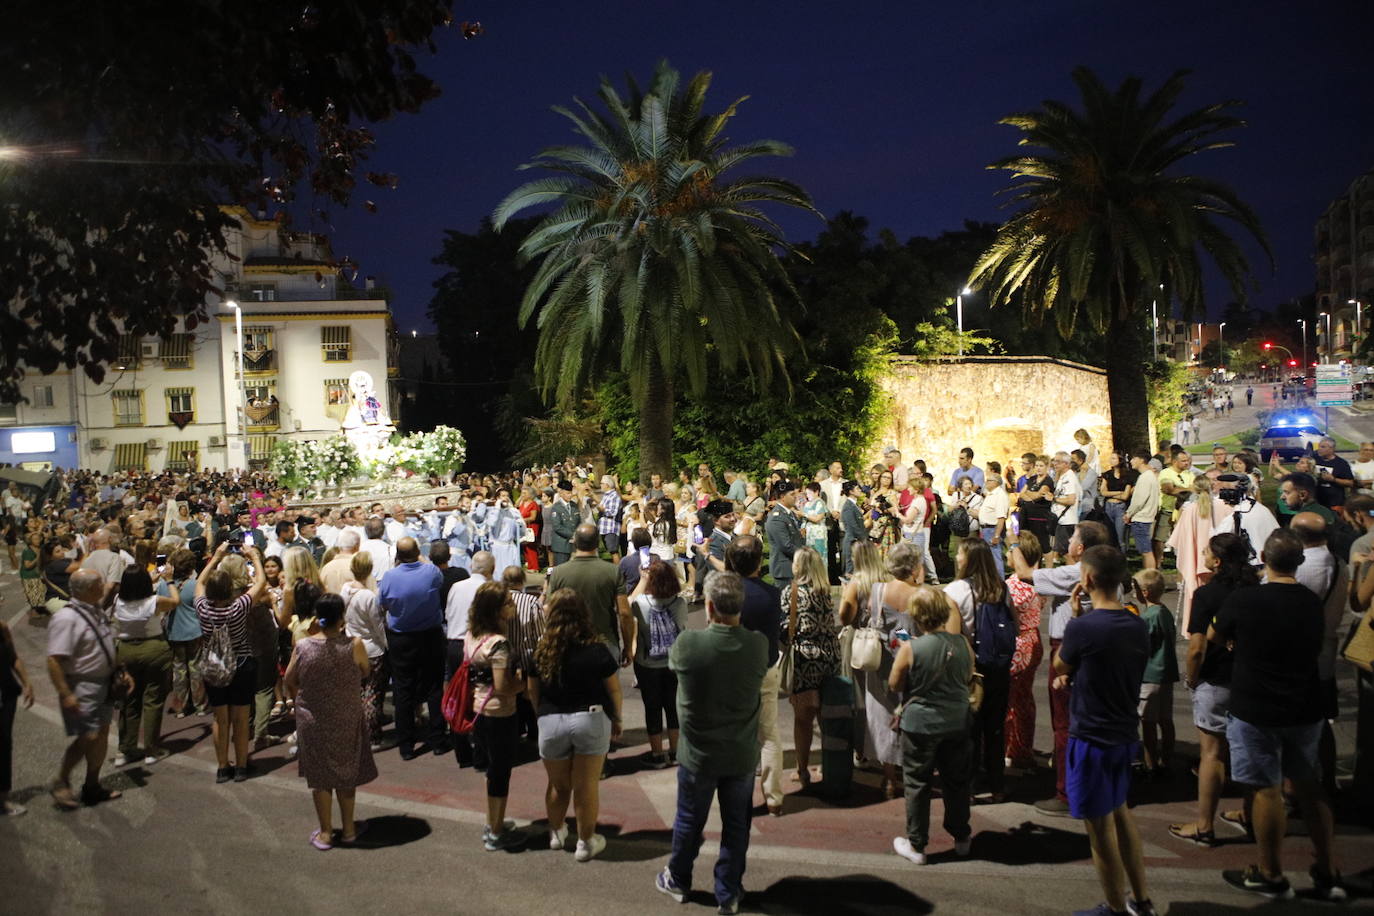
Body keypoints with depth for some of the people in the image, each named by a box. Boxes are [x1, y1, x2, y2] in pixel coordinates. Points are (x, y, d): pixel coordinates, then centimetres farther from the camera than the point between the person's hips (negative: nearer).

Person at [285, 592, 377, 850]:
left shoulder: (303, 647, -14)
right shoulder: (354, 645, -18)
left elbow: (290, 682, -1)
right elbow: (366, 672, 0)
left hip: (312, 720, 0)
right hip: (347, 720, 0)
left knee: (319, 776, 15)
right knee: (346, 773, 18)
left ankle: (325, 833, 23)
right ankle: (348, 828, 29)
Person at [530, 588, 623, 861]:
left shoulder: (541, 651, -7)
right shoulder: (597, 650, -11)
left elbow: (533, 693, 3)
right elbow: (614, 689, -4)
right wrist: (616, 720, 10)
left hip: (551, 723, 2)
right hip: (590, 720, -2)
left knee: (558, 785, 20)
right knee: (587, 786, 8)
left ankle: (556, 832, 39)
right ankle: (586, 842, 19)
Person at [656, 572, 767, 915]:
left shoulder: (687, 644, -24)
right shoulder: (759, 645, -18)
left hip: (698, 754, -1)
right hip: (742, 755, 1)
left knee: (689, 821, 19)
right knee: (736, 825, 17)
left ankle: (678, 881, 40)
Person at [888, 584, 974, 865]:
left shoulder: (910, 648, -19)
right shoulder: (962, 644, -9)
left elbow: (895, 685, -8)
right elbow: (968, 677, 8)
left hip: (920, 724, -4)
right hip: (957, 723, 4)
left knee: (917, 784, 9)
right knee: (956, 781, 19)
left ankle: (916, 845, 15)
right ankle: (961, 838, 33)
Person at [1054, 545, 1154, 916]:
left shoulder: (1083, 627, -23)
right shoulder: (1137, 625, -1)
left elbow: (1060, 667, -4)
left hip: (1092, 738, -8)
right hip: (1125, 734, 8)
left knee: (1101, 826, 7)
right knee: (1119, 811, 25)